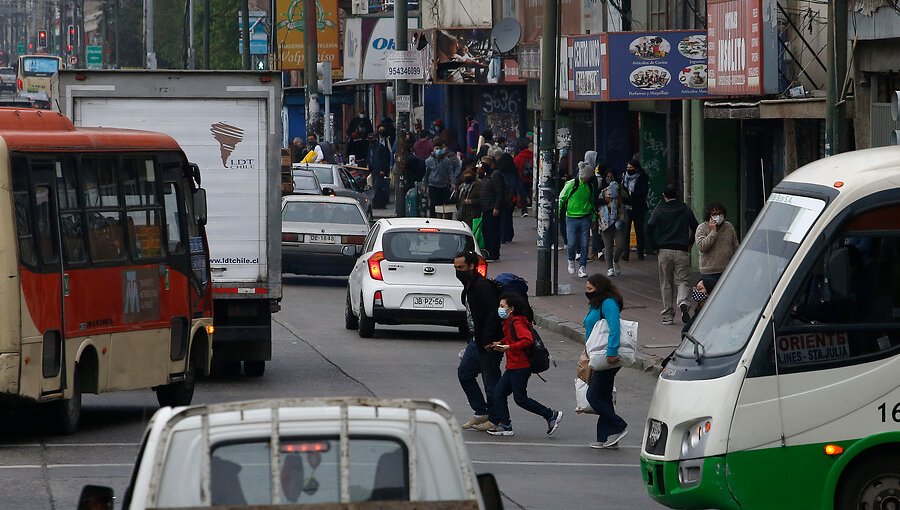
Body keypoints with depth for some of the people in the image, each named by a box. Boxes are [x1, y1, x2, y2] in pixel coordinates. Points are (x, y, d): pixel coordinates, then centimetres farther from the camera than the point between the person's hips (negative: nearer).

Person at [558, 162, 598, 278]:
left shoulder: (590, 186, 6)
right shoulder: (571, 184, -6)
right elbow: (561, 199, 0)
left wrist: (594, 217, 20)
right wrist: (557, 215, -4)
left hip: (585, 218, 3)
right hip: (572, 218, -3)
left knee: (584, 244, -3)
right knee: (572, 243, -6)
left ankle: (582, 267, 3)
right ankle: (571, 260, 23)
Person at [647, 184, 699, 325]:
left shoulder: (659, 211, 0)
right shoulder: (685, 209, 5)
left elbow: (649, 228, -9)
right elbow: (695, 228, 6)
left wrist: (655, 245, 2)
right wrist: (689, 243, 18)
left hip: (664, 251, 0)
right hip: (682, 250, 0)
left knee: (666, 284, 8)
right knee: (682, 280, 4)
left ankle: (667, 316, 8)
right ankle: (682, 302, -27)